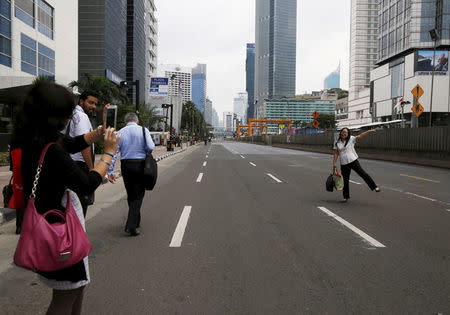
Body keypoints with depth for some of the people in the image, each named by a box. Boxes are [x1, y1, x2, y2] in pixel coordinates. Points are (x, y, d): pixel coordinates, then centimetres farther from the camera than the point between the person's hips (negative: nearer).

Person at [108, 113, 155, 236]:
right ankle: (131, 225, -7)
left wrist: (110, 171, 0)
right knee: (138, 196, 3)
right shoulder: (143, 130, -2)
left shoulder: (120, 132, 4)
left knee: (130, 195, 16)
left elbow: (114, 151, -1)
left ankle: (135, 222, 30)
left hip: (125, 166, 3)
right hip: (140, 165, -3)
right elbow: (151, 147, -13)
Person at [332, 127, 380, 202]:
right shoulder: (337, 143, 6)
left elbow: (360, 136, -11)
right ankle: (346, 197, 17)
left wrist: (370, 131, -23)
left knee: (362, 173, -10)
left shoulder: (351, 139, 1)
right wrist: (334, 165, 1)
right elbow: (335, 154, 6)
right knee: (345, 180, 6)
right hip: (344, 164, 2)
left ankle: (374, 186, 4)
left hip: (353, 161, -2)